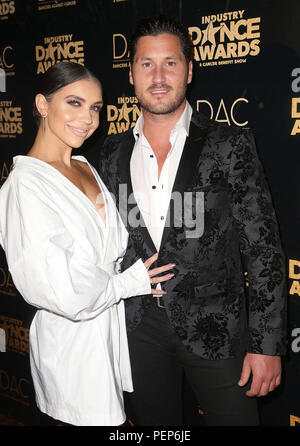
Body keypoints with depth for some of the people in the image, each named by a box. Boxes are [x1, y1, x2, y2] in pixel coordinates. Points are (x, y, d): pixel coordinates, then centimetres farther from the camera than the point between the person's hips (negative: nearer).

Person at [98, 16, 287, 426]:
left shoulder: (229, 145, -7)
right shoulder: (113, 153, 4)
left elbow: (263, 249, -8)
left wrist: (267, 345, -12)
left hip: (216, 328, -3)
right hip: (138, 330, 4)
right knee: (154, 424, 18)